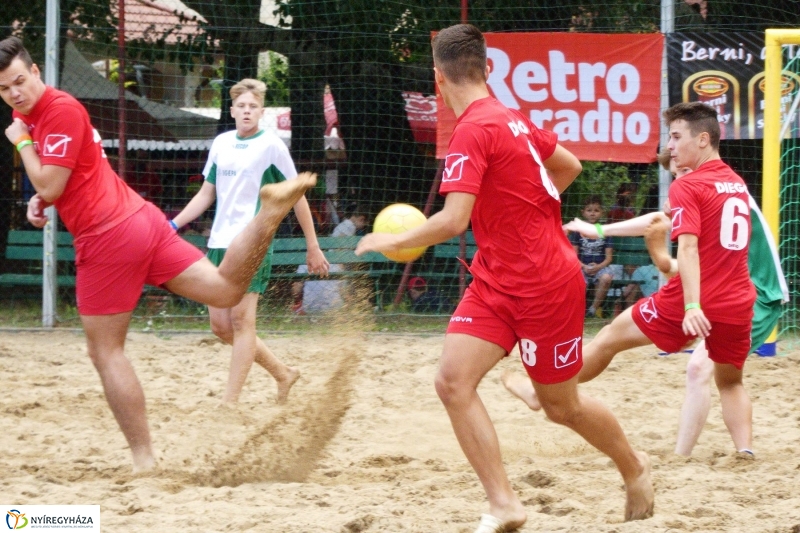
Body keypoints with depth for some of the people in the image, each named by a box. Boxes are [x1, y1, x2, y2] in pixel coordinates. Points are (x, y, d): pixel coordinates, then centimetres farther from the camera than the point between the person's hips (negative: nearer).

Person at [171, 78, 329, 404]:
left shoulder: (271, 146, -3)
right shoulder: (221, 144, 13)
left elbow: (297, 196, 1)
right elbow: (206, 194, 21)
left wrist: (313, 247, 1)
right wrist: (173, 225, 10)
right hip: (219, 243, 7)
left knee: (241, 321, -11)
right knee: (220, 325, 5)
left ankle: (230, 401, -11)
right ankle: (282, 374, 22)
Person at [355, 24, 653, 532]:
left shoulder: (473, 131, -21)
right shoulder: (511, 118, 6)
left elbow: (453, 220, -27)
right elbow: (570, 166, 19)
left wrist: (394, 240, -12)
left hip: (545, 284, -8)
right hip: (497, 281, 8)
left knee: (561, 404, 8)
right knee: (453, 380, -8)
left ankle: (635, 468, 34)